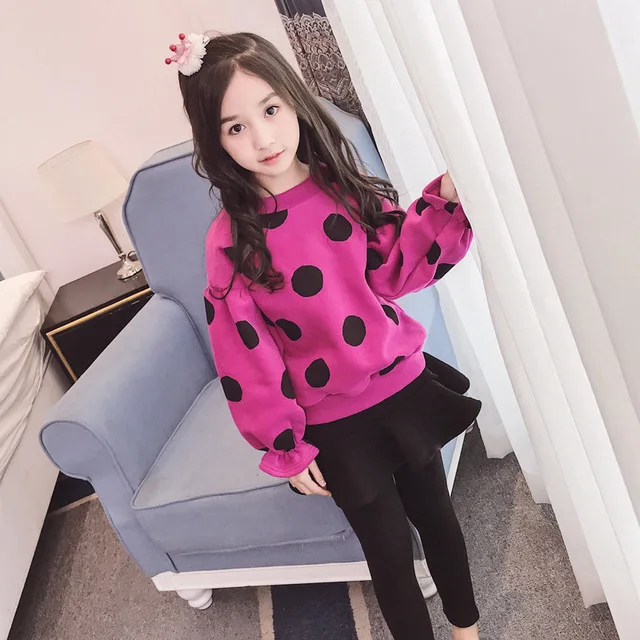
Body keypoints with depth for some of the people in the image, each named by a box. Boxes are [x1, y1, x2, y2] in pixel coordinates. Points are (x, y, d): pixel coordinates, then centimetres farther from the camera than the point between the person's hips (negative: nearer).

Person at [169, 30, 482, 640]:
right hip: (332, 423, -3)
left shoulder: (346, 188, -5)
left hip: (402, 384, 4)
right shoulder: (231, 241, -14)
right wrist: (286, 446, -6)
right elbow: (246, 355, -10)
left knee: (435, 511, 21)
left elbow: (395, 270, 2)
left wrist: (442, 202, -10)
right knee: (389, 547, 12)